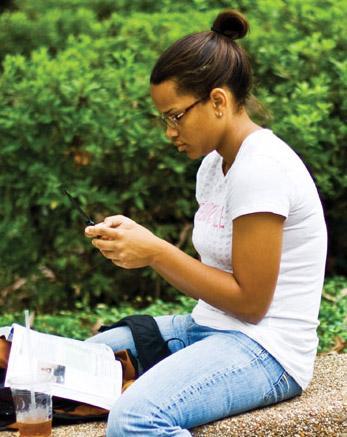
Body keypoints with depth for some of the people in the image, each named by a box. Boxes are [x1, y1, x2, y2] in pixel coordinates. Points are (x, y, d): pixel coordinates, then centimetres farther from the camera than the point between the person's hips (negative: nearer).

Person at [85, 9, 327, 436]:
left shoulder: (260, 168, -19)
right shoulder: (214, 164, 10)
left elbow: (249, 300, -18)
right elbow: (212, 277, 11)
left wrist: (156, 252, -16)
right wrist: (139, 242, -4)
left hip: (264, 349, -9)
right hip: (211, 329, 9)